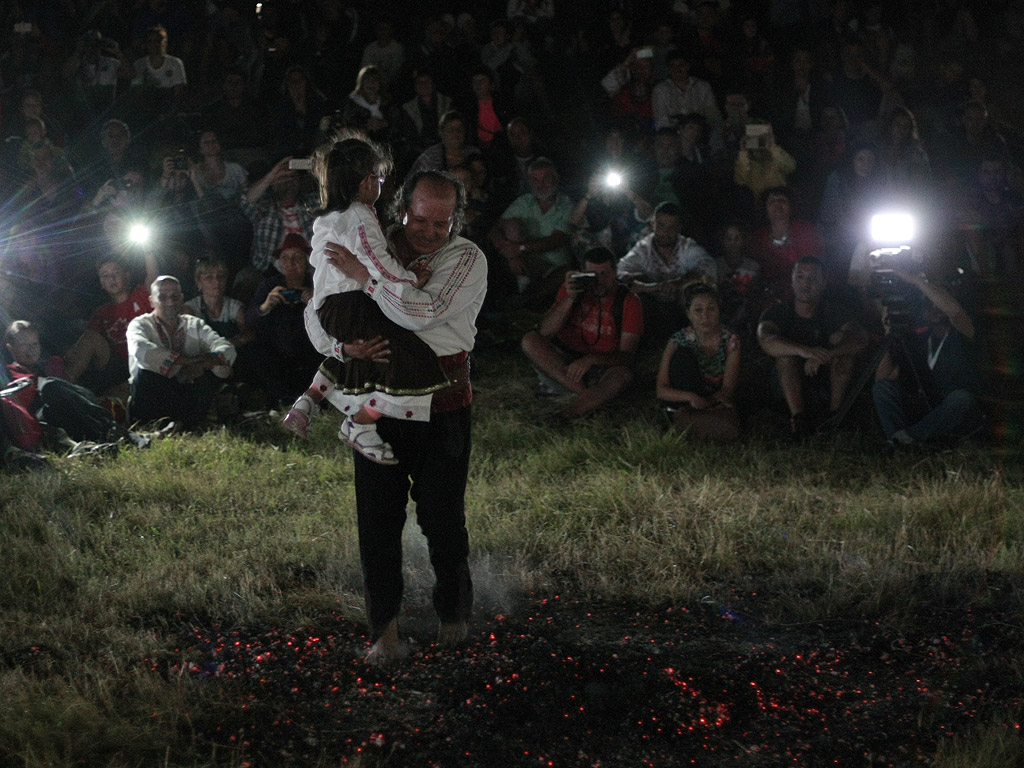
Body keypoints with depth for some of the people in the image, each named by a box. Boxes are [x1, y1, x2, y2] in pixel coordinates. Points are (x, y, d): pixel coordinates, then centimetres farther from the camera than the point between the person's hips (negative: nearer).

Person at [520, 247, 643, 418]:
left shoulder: (629, 301, -8)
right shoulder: (574, 288, -1)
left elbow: (627, 356, -16)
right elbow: (544, 332, -9)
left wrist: (591, 360, -33)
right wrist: (569, 299, -22)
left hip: (600, 369, -3)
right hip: (562, 362, 3)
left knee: (623, 374, -35)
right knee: (530, 341, -24)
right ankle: (586, 394, -31)